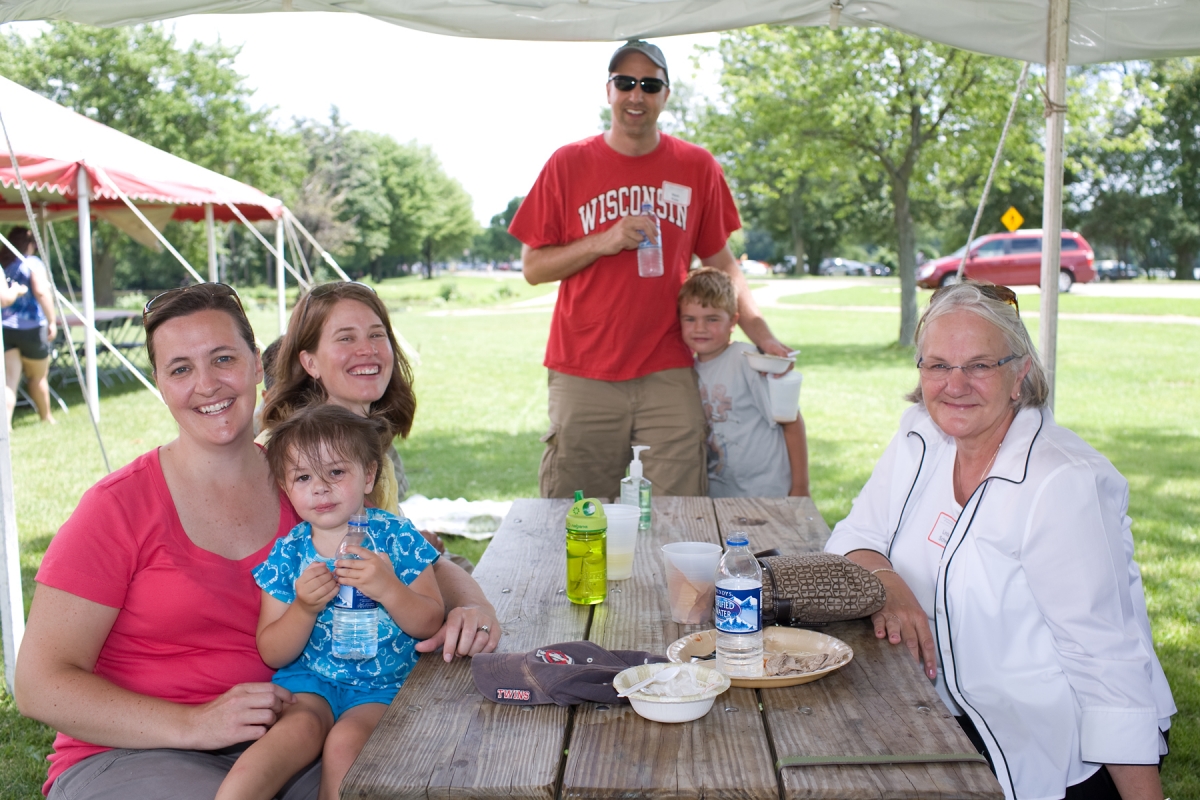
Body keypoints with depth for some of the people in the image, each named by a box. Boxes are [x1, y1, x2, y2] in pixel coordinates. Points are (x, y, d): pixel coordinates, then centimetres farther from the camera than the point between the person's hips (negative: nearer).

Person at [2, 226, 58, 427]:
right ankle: (46, 418, 31)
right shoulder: (32, 263, -6)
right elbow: (41, 292, -20)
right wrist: (52, 321, -18)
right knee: (38, 377, 15)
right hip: (31, 329, -3)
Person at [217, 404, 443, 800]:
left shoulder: (396, 537, -2)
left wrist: (388, 590, -22)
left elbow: (430, 624, -3)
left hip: (383, 683, -1)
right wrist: (303, 608, -17)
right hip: (309, 679, 1)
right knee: (301, 726, -29)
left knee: (345, 741, -28)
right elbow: (272, 654, 2)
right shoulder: (287, 553, 2)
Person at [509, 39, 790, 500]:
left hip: (668, 375, 1)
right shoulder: (569, 164, 4)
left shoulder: (696, 167, 7)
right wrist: (602, 243, -11)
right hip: (583, 378, 0)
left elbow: (721, 262, 13)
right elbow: (533, 268, 4)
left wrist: (761, 334, 0)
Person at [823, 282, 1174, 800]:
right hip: (957, 723, 6)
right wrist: (883, 579, -17)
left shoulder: (1064, 484, -20)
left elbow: (1108, 661, -21)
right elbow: (857, 536, 4)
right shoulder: (920, 438, 0)